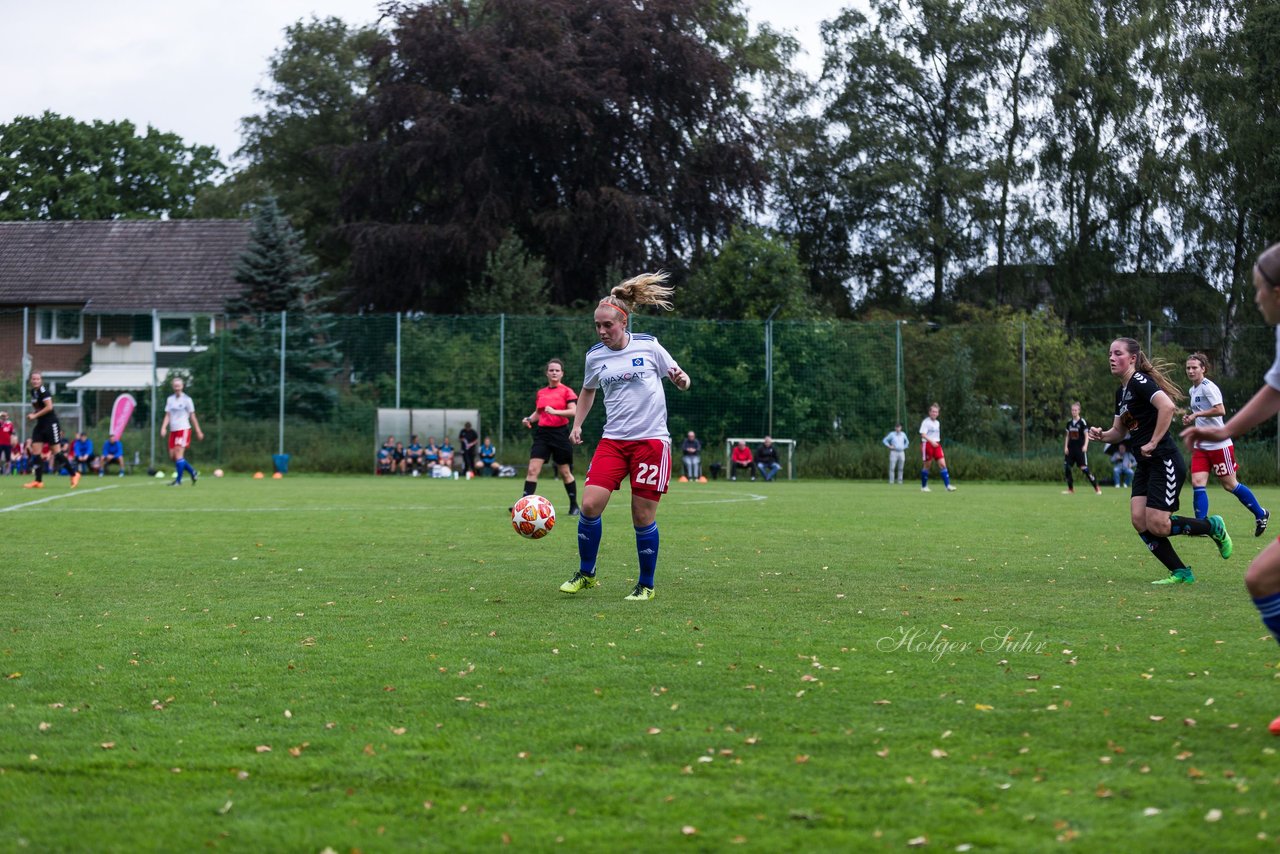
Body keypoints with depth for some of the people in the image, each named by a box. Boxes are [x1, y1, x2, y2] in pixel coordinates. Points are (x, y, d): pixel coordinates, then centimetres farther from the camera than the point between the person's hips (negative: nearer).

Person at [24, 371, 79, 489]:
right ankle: (38, 481, 2)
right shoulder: (33, 391, 11)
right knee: (35, 450, 0)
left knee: (56, 451, -4)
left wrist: (35, 415, -17)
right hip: (40, 425, 9)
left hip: (51, 424, -9)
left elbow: (49, 407, -22)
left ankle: (74, 474, 10)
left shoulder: (43, 390, -14)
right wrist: (32, 414, 5)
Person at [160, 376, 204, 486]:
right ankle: (193, 473, 18)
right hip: (173, 430, 6)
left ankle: (178, 480, -8)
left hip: (183, 429, -6)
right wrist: (164, 427, -6)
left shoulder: (186, 399, -3)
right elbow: (167, 416, 10)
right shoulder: (170, 399, 11)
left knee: (178, 454, -13)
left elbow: (192, 416, 1)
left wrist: (198, 431, 3)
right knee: (172, 456, 3)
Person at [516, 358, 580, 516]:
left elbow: (574, 411, -15)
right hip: (542, 433, 4)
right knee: (532, 469, -10)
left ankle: (574, 506, 20)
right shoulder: (541, 393, 12)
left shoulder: (566, 391, -3)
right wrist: (529, 419, 3)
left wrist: (555, 411, -26)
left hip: (560, 433, -4)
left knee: (564, 472, 5)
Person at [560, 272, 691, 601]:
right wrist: (577, 424, 13)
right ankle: (586, 573, 8)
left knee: (643, 516, -1)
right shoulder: (595, 356, 5)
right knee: (590, 503, -11)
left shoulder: (648, 346, -4)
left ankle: (646, 585, 15)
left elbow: (681, 380, 7)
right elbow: (588, 390, 24)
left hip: (651, 440, -3)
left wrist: (681, 379, -16)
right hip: (613, 440, 3)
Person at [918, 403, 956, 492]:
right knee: (927, 466, 2)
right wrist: (931, 441, -31)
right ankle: (923, 486, 16)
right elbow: (923, 434, -19)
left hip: (936, 445, 6)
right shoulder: (926, 422, -8)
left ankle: (948, 485, -12)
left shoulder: (937, 423, 15)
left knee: (943, 464, -7)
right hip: (927, 444, -6)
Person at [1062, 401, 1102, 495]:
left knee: (1085, 469, -11)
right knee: (1066, 468, -2)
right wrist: (1066, 447, 7)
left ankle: (1097, 488, -2)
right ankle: (1071, 489, 10)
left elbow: (1086, 436, -6)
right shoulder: (1069, 423, 11)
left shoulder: (1082, 422, -5)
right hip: (1070, 449, 6)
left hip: (1080, 449, -6)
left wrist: (1085, 446, -20)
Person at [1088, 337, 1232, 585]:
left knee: (1156, 525, -12)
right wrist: (1101, 435, 3)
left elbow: (1167, 406, -30)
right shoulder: (1122, 391, 16)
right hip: (1145, 464, 9)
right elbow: (1119, 431, 25)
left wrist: (1153, 443, -24)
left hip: (1165, 462, -9)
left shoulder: (1140, 381, -13)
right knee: (1139, 520, -4)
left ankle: (1213, 527, 11)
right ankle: (1181, 573, 4)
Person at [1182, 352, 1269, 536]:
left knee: (1230, 485, 1)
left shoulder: (1208, 387, -14)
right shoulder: (1193, 390, 14)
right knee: (1197, 483, -7)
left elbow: (1220, 410, -25)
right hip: (1201, 446, 8)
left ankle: (1261, 514, 20)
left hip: (1219, 444, -8)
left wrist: (1196, 414, -20)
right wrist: (1189, 418, 10)